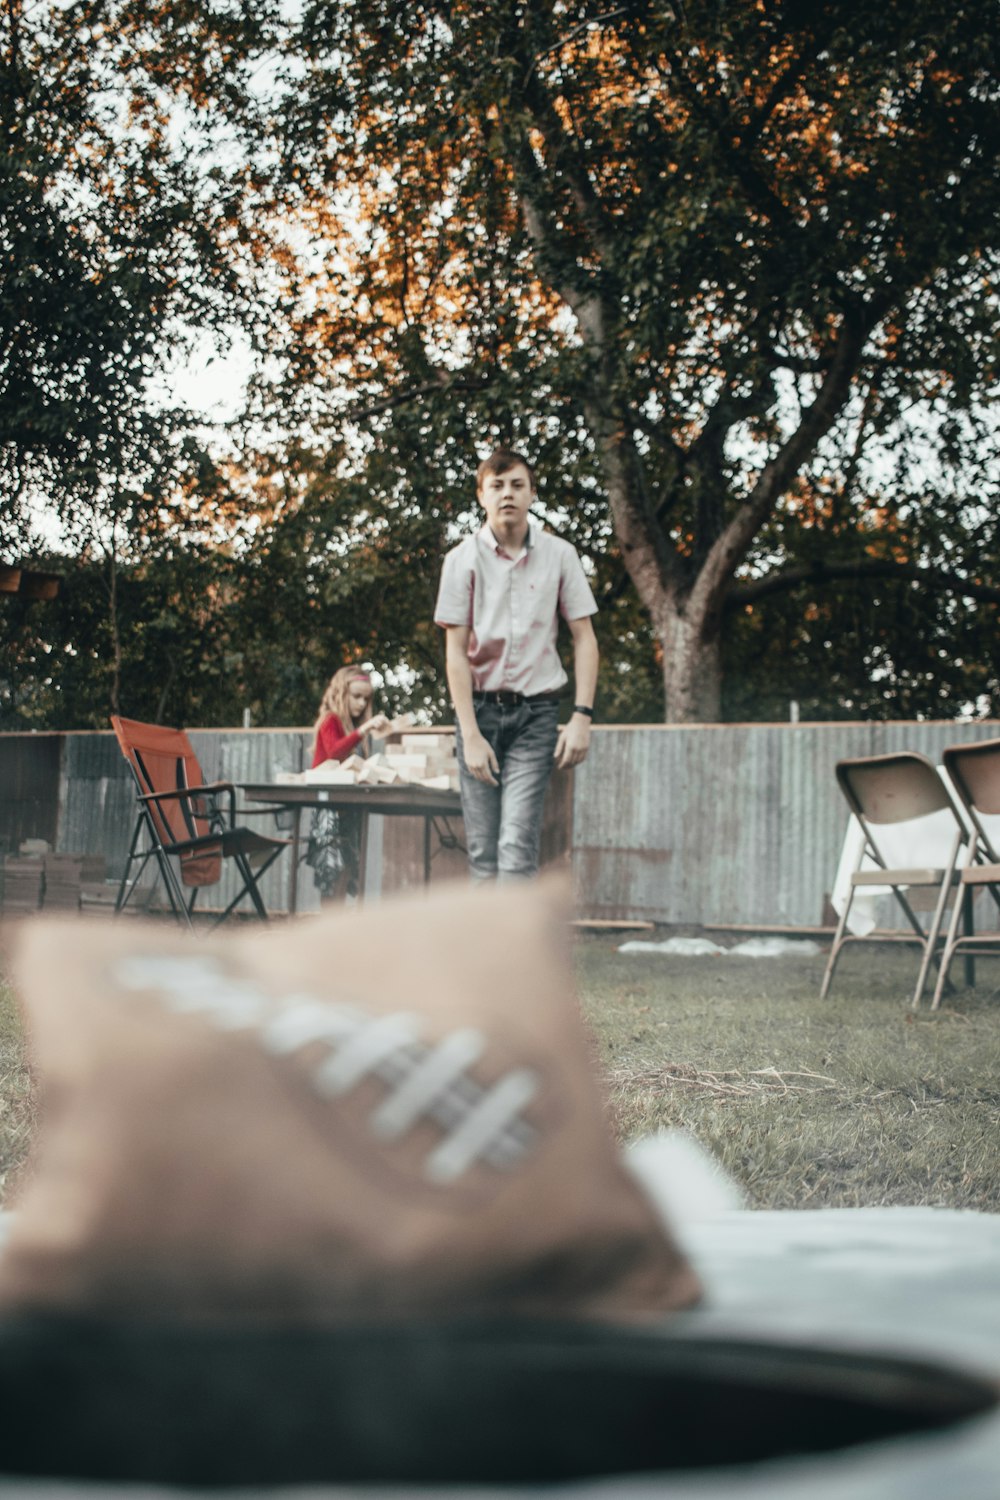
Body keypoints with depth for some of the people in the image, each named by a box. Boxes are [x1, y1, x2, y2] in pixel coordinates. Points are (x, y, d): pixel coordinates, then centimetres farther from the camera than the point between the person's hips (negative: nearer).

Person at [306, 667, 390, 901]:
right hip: (329, 809, -8)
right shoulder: (331, 720, -4)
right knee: (333, 868, -13)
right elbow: (334, 752, -25)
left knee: (347, 869, 5)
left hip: (348, 808, 8)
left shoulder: (353, 725, 19)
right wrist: (364, 729, -32)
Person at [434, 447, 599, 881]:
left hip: (535, 713, 0)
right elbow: (455, 652, -1)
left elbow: (584, 638, 7)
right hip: (480, 708, 1)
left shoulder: (559, 555, 4)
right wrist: (471, 735, -8)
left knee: (518, 845, -13)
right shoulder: (463, 559, 1)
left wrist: (582, 716, -4)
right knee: (482, 851, 1)